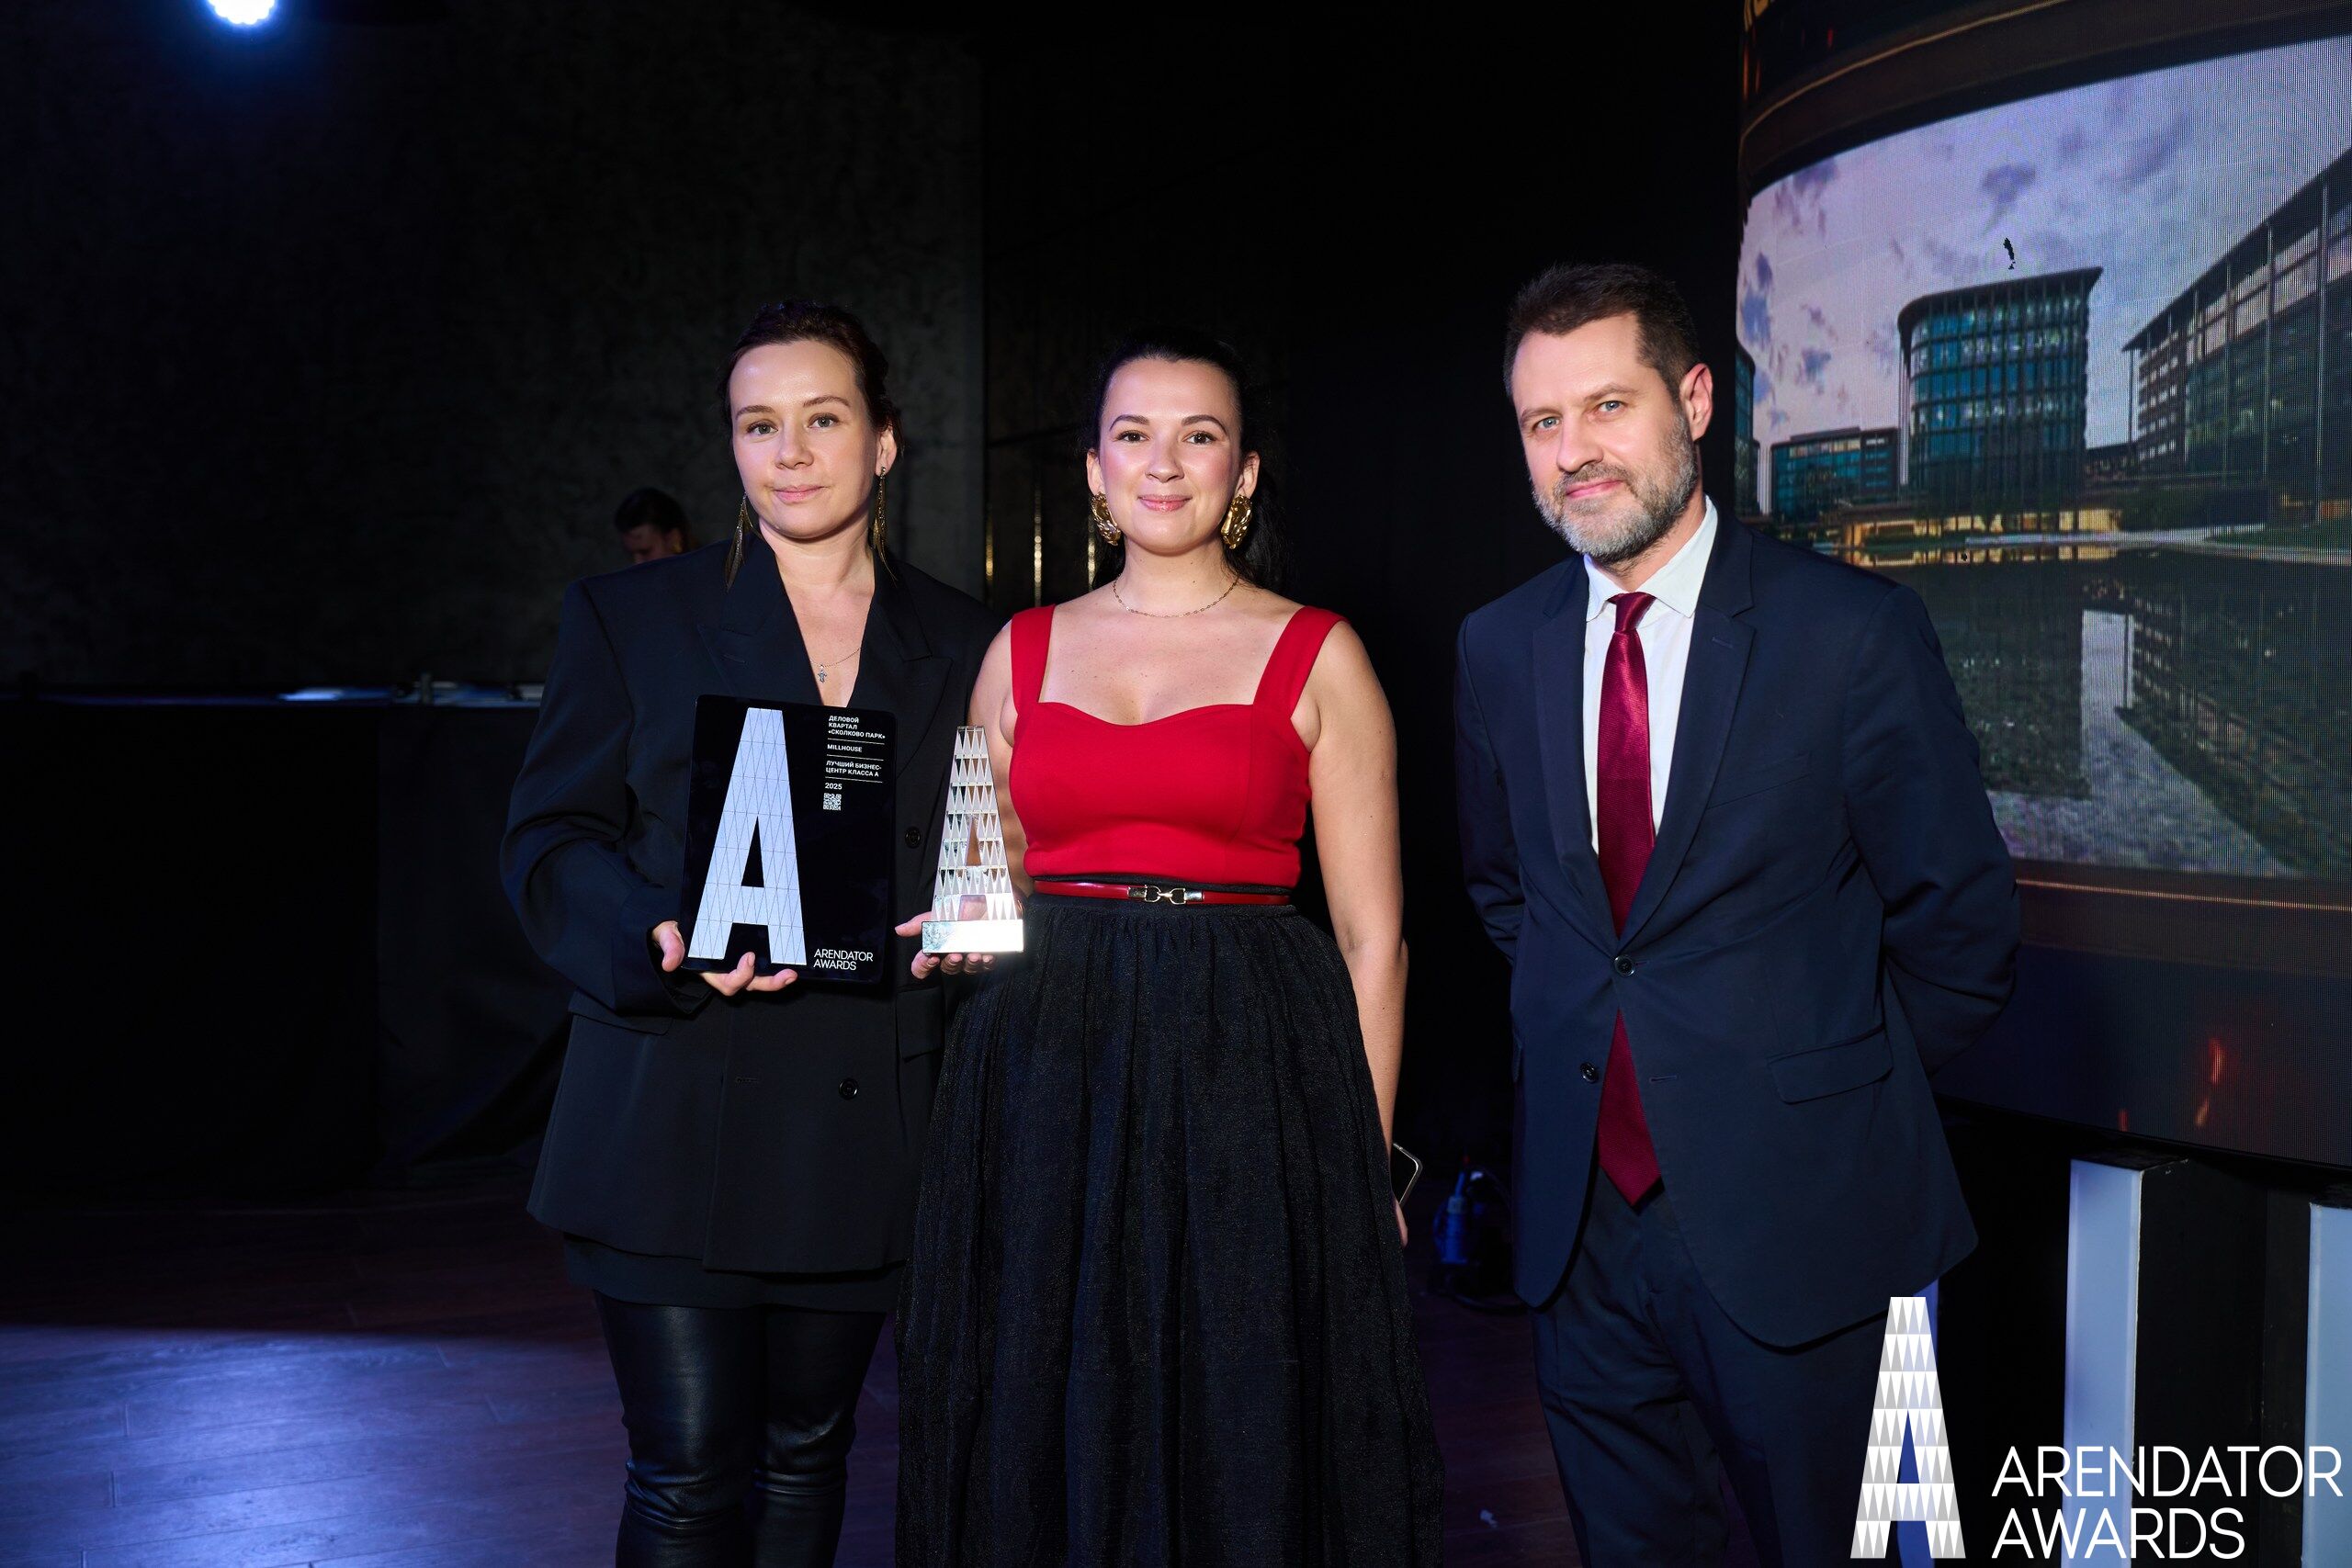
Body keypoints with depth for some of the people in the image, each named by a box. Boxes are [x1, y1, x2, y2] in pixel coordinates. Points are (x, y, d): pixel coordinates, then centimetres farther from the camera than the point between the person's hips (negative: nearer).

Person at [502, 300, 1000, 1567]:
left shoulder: (963, 644, 10)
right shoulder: (627, 619, 4)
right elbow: (551, 841, 0)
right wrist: (663, 940, -19)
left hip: (865, 1122, 3)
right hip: (675, 1118, -2)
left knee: (805, 1448, 14)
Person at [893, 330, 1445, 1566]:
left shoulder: (1316, 657, 2)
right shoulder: (1023, 652, 11)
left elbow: (1371, 935, 1)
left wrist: (1368, 1162, -3)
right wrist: (960, 934, -1)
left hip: (1251, 1077, -3)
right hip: (1044, 1080, 3)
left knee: (1245, 1441, 3)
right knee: (1044, 1441, 8)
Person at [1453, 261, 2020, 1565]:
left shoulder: (1856, 633, -10)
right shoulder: (1500, 648, 4)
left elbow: (1961, 929, -4)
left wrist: (1837, 1090, 2)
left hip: (1785, 1212, -4)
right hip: (1577, 1201, 4)